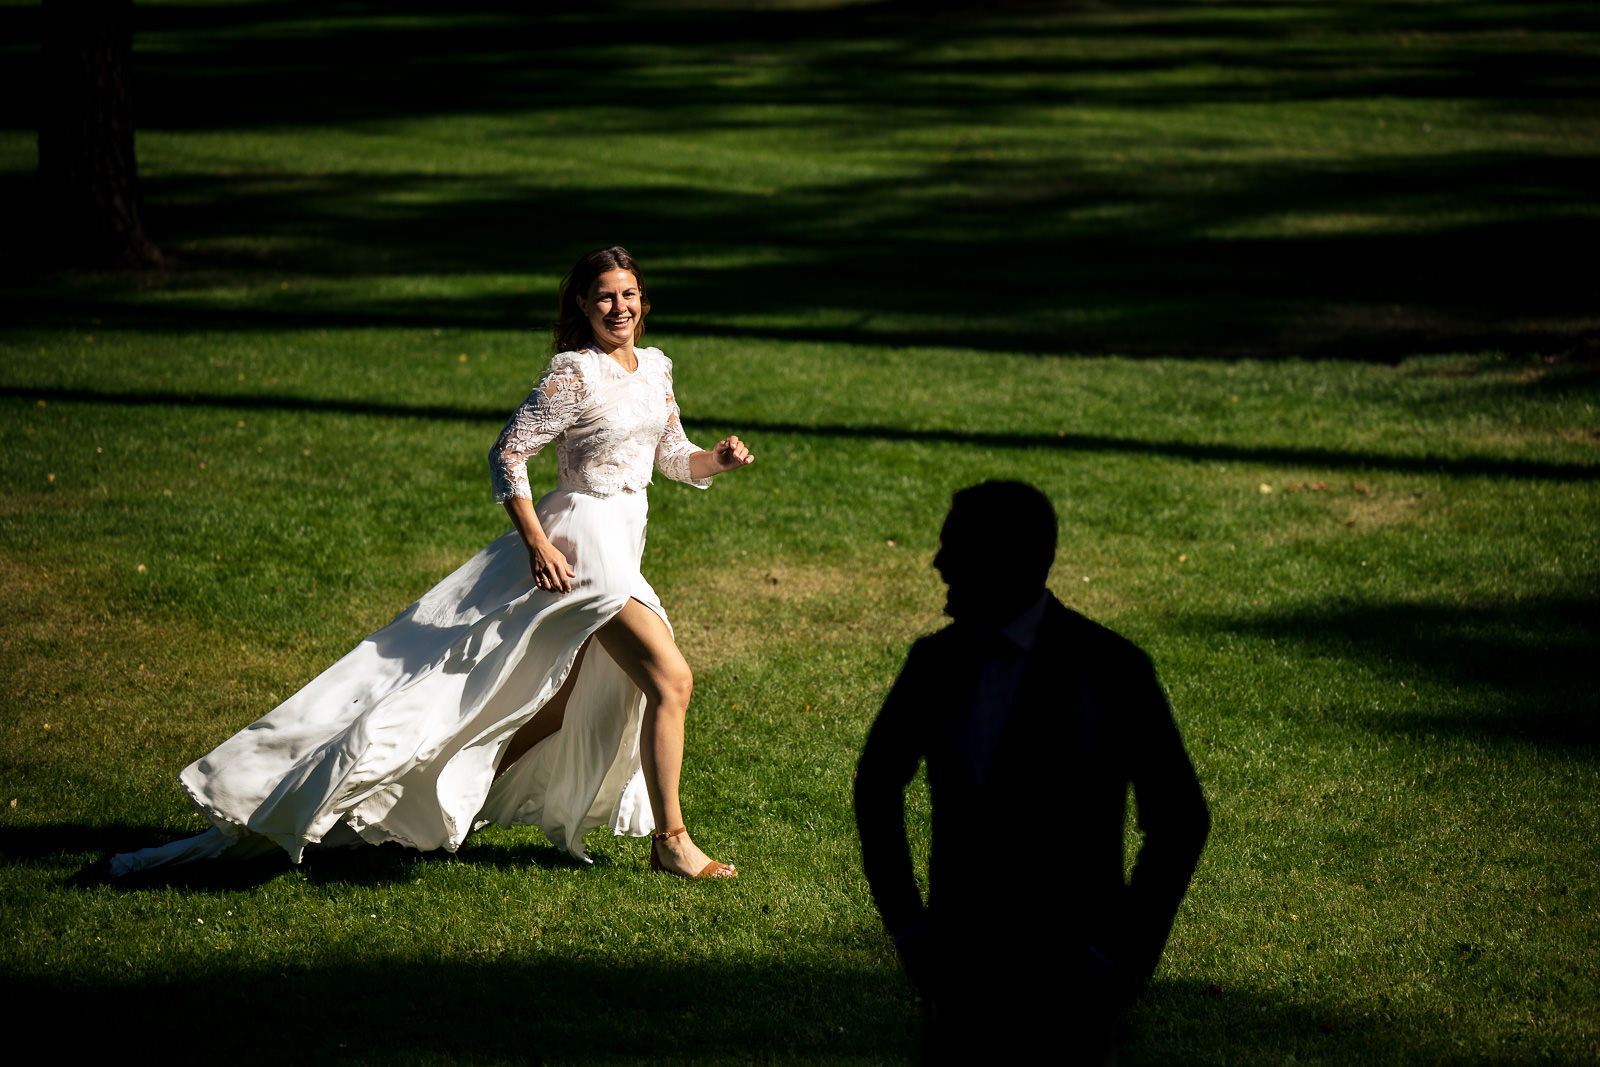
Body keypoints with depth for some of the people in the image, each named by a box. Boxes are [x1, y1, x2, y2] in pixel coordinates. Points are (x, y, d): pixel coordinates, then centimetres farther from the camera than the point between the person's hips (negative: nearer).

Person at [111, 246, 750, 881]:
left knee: (562, 708, 15)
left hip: (620, 548, 9)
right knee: (670, 680, -13)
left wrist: (720, 460, -2)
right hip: (581, 544, -9)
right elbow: (508, 453, -14)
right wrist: (537, 543, -22)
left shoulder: (655, 367, 12)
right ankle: (671, 842, -4)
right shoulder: (575, 374, -13)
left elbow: (673, 458, 20)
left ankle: (464, 800, 26)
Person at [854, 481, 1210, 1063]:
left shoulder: (1109, 670, -13)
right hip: (960, 964, 4)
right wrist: (904, 922, 8)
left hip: (1067, 972, -4)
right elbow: (877, 782, 15)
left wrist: (1122, 960, -12)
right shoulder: (937, 659, 0)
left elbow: (1179, 819, -9)